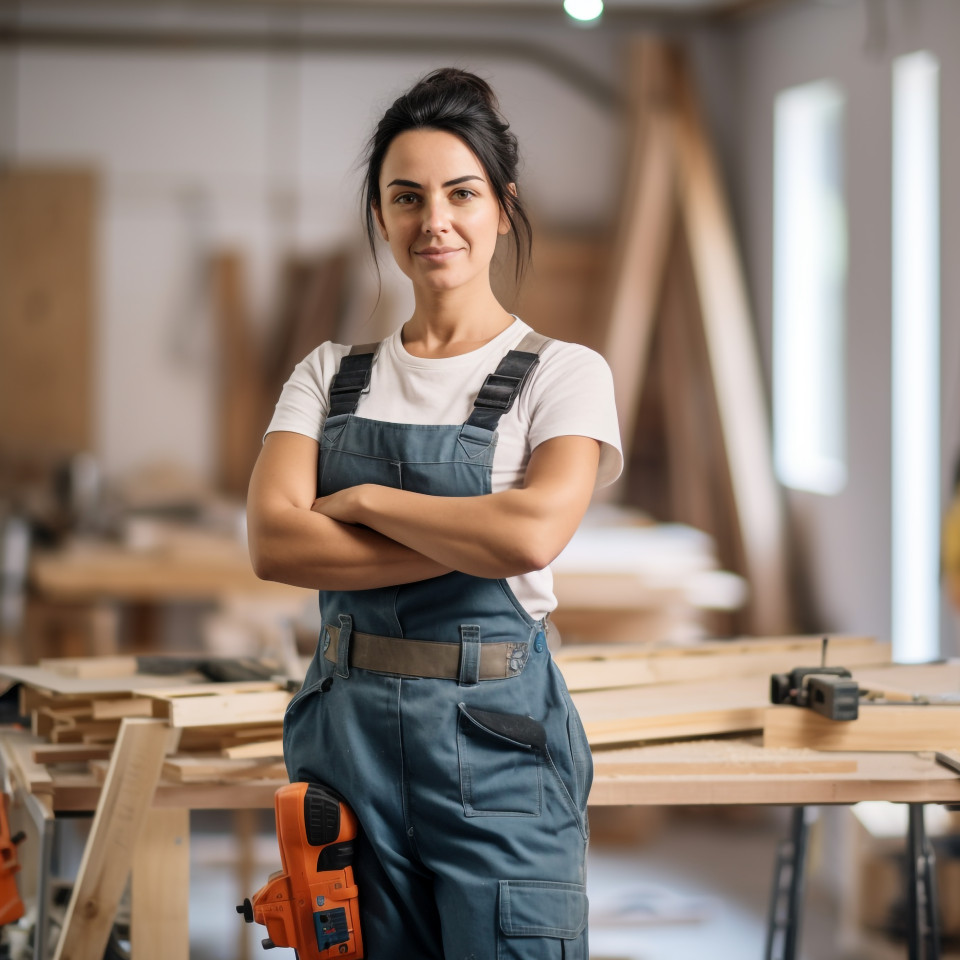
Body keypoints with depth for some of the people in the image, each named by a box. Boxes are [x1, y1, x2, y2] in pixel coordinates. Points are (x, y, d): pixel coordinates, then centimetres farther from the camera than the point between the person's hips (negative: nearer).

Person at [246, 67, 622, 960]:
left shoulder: (564, 374, 0)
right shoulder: (330, 375, 10)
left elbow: (531, 531, -18)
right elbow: (272, 541, -6)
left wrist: (363, 498, -7)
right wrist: (466, 542, -13)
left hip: (495, 738, -3)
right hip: (347, 729, 4)